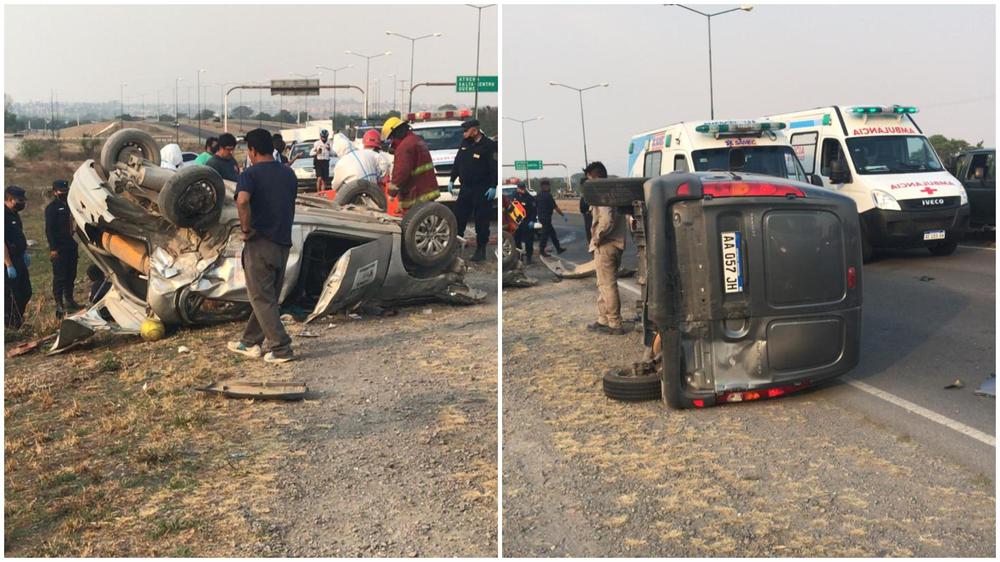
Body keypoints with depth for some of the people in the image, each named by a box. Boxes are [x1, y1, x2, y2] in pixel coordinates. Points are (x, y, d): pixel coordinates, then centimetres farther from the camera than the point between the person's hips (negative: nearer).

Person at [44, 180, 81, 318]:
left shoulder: (68, 205, 15)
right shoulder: (52, 208, -9)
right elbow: (49, 230, -13)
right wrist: (53, 248, -18)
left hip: (70, 246, 8)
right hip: (59, 248, -8)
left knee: (71, 275, 14)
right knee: (60, 277, -7)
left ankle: (69, 300, 24)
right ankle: (59, 304, -5)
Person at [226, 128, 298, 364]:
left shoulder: (251, 174, -10)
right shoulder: (288, 174, 10)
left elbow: (242, 201, -29)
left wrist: (246, 229, -17)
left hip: (260, 243, -7)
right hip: (283, 243, 7)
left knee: (262, 299, 2)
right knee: (268, 296, 16)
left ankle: (281, 349, -1)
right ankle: (250, 342, 27)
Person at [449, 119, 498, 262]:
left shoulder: (489, 145, -12)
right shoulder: (465, 144, 10)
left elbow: (495, 167, -15)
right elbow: (457, 163, 18)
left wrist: (493, 187, -19)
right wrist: (452, 180, 16)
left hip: (482, 191, -7)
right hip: (465, 188, 7)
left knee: (481, 221, -1)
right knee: (459, 218, 11)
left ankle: (481, 250, 8)